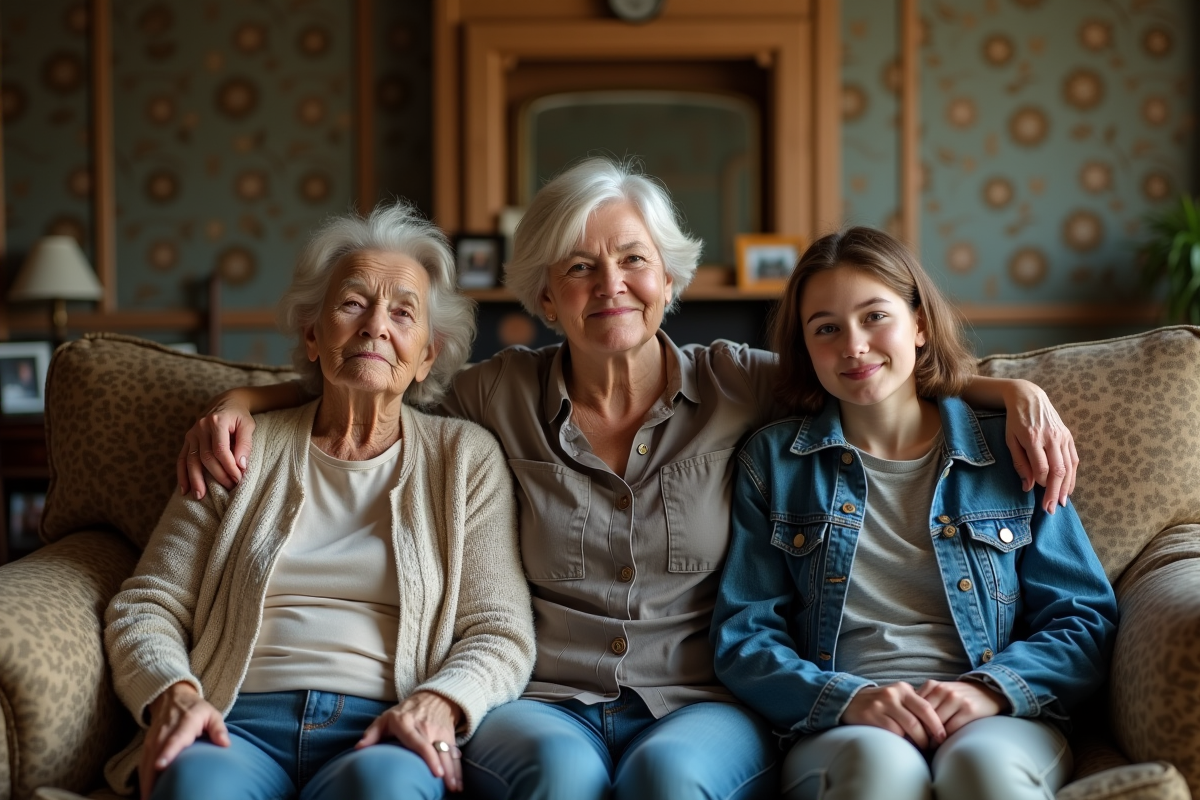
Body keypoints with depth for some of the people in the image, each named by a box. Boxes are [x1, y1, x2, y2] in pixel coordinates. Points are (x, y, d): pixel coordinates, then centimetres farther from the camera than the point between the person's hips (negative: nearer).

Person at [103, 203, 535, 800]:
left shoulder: (467, 459, 15)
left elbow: (500, 633, 7)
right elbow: (145, 605, 14)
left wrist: (438, 704, -14)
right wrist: (172, 695, -8)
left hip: (382, 733, 0)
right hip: (239, 724, 1)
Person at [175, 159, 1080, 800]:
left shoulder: (732, 384, 7)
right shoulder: (502, 396, 8)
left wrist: (1015, 391, 0)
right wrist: (240, 400, 8)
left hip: (701, 707, 0)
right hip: (543, 703, 0)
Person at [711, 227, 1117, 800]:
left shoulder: (1008, 453, 13)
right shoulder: (772, 462, 13)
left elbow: (1084, 621, 9)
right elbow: (743, 639, 7)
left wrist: (990, 689, -11)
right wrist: (848, 699, -13)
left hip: (999, 723, 0)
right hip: (839, 734, 0)